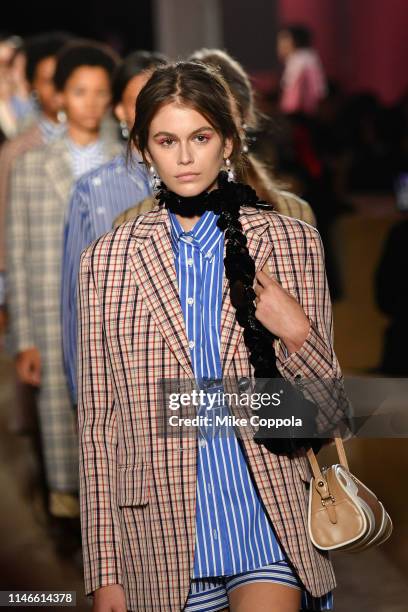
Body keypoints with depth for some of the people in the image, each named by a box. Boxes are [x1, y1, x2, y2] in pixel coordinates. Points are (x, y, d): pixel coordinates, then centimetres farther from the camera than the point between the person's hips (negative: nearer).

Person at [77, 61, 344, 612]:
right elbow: (98, 423, 5)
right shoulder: (106, 260, 5)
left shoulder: (292, 242, 4)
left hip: (269, 518, -1)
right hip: (162, 534, 1)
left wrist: (297, 335, -14)